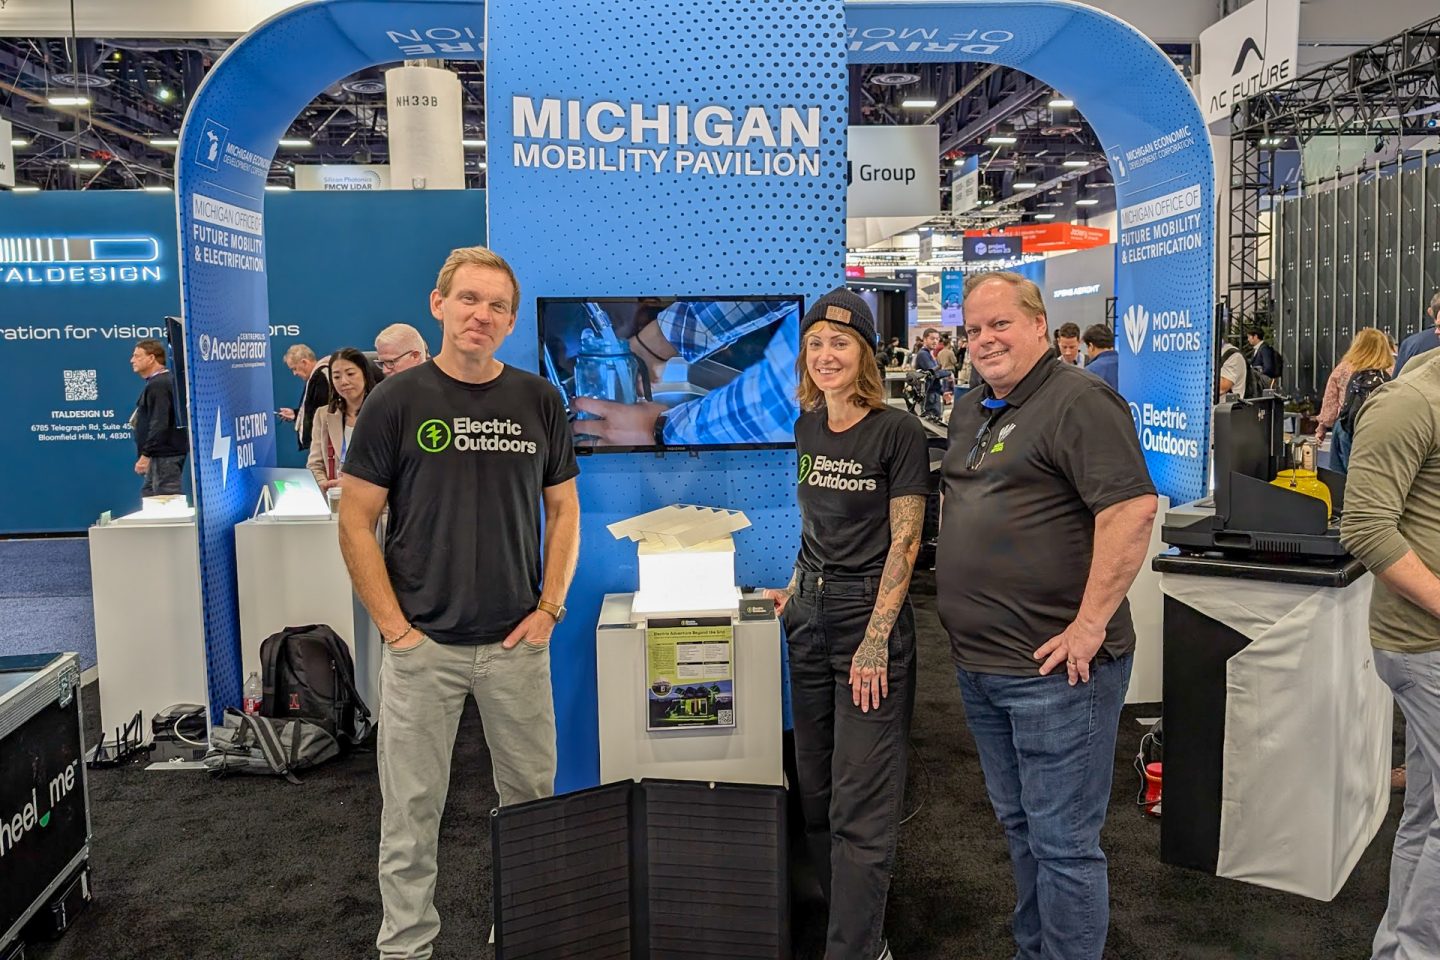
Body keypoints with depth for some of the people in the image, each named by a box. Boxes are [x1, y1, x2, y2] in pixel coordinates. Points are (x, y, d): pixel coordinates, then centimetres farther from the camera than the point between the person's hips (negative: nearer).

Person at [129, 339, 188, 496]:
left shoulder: (157, 385, -15)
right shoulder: (167, 381, 16)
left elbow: (159, 425, -22)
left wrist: (145, 455, -22)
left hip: (165, 455, -11)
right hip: (164, 453, 11)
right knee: (148, 495, 14)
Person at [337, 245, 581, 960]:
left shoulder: (539, 400, 4)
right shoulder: (397, 401, -3)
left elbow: (563, 510, 9)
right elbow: (356, 523, -3)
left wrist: (550, 608, 0)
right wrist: (395, 627, -9)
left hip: (517, 643, 3)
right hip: (421, 645, -2)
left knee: (533, 799, 14)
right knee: (410, 811, 8)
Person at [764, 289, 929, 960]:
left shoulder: (897, 433, -10)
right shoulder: (807, 428, 10)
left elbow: (904, 543, -13)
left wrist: (876, 640, -18)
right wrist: (797, 589, 11)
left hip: (871, 619, -7)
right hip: (811, 617, 7)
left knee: (860, 804, -3)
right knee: (816, 789, 14)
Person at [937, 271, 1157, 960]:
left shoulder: (1078, 401, -14)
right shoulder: (969, 410, 14)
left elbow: (1132, 510, -24)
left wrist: (1089, 628, -23)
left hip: (1053, 669, -9)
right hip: (980, 664, 9)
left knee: (1061, 842, 2)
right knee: (1018, 824, 22)